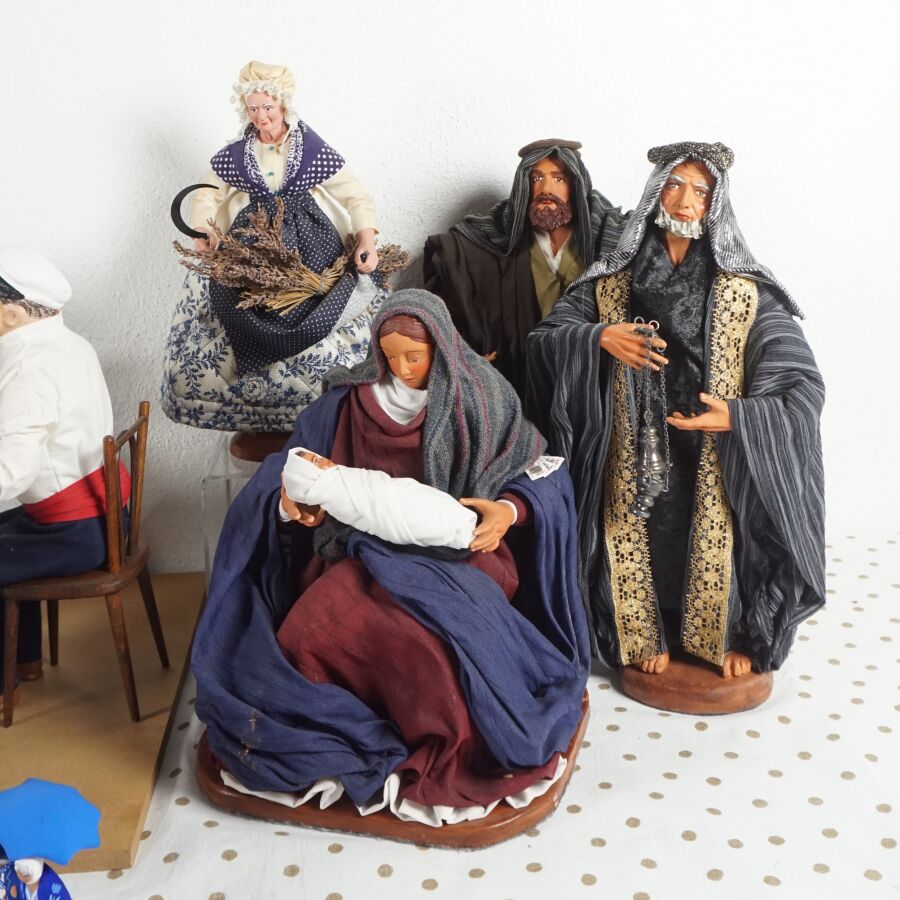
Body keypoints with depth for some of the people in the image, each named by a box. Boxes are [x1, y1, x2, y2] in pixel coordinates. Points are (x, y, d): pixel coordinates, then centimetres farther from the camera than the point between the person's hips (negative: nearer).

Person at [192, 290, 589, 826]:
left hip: (456, 552, -2)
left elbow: (544, 477, 2)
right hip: (373, 549, 3)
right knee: (311, 629, -28)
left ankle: (447, 754, -10)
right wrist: (293, 499, -12)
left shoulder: (482, 399, 2)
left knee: (430, 635, -34)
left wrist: (510, 510, -19)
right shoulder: (357, 398, 8)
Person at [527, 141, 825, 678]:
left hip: (719, 459, -1)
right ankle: (652, 636, 30)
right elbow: (545, 338, -1)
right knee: (645, 543, 3)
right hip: (636, 457, 1)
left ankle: (735, 637, 25)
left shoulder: (748, 291, -3)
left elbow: (803, 388, -6)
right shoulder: (612, 281, 3)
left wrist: (736, 416, -22)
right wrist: (600, 337, -19)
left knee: (721, 542, -3)